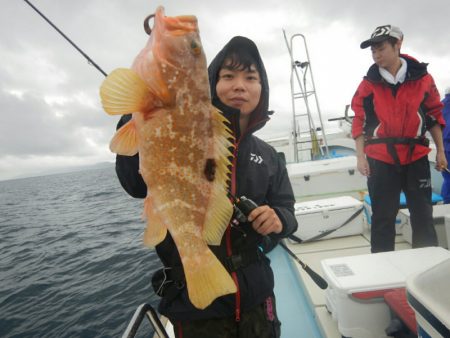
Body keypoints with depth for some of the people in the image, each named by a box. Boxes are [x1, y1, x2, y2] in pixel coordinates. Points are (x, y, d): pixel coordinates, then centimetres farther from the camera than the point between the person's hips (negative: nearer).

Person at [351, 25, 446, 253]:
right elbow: (360, 122, 1)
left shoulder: (422, 78, 3)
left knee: (423, 215, 10)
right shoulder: (368, 84, 1)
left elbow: (434, 116, 9)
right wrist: (361, 156, -5)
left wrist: (440, 151, 9)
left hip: (416, 157, 1)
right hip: (380, 159, -1)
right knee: (382, 217, 6)